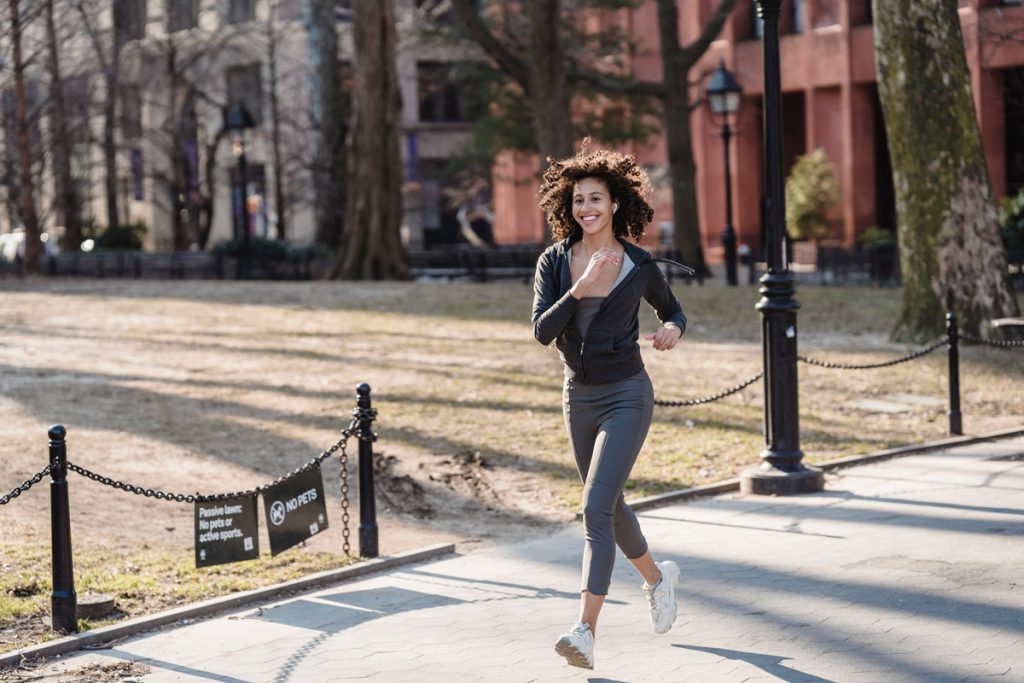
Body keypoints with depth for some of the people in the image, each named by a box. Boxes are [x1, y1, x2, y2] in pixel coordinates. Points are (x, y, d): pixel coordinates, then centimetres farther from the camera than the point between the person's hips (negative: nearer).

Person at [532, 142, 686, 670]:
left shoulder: (638, 266, -5)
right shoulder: (554, 262, -2)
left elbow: (673, 310, 12)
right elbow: (542, 331, -13)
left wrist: (673, 330, -10)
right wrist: (580, 288, -26)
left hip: (626, 396, -4)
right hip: (578, 397, 4)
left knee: (596, 508, -17)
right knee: (610, 506, 19)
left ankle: (586, 632, -20)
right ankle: (657, 577, 47)